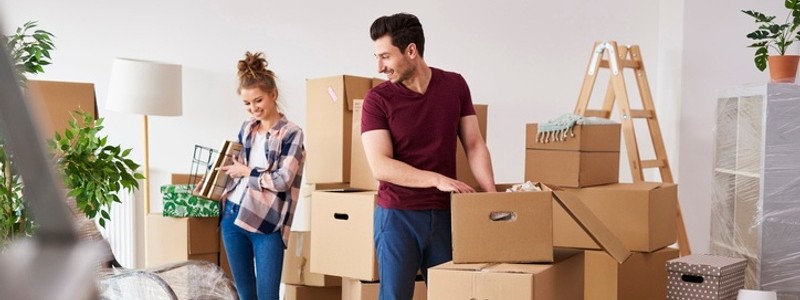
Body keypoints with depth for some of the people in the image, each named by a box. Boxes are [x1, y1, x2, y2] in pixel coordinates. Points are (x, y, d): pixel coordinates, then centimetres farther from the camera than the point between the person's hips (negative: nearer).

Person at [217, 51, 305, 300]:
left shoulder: (291, 133, -6)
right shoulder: (246, 128, 12)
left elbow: (283, 179, -14)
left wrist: (246, 171, -6)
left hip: (266, 223, -6)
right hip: (232, 216, 6)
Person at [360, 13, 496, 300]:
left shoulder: (455, 85, 2)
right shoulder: (377, 99, -7)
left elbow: (474, 146, 5)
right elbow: (380, 166, -14)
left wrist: (492, 195, -9)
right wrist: (438, 179, -22)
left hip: (445, 213, 3)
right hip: (398, 215, -2)